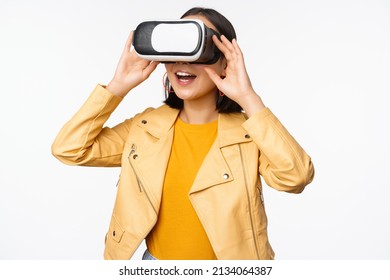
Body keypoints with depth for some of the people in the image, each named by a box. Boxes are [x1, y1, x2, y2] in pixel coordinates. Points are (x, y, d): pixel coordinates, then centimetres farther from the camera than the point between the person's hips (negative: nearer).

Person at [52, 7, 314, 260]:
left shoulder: (249, 132, -14)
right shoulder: (146, 126, -4)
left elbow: (296, 177, -31)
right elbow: (69, 149, -10)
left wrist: (249, 99, -33)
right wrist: (118, 86, -16)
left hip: (228, 268, -2)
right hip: (156, 261, 3)